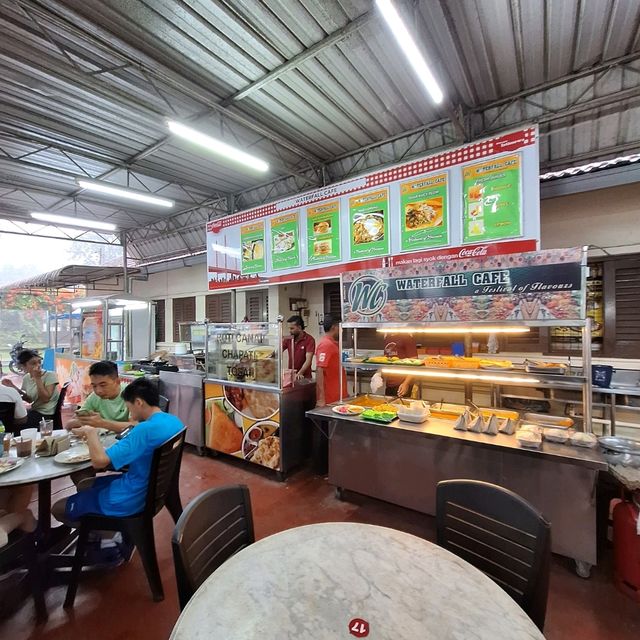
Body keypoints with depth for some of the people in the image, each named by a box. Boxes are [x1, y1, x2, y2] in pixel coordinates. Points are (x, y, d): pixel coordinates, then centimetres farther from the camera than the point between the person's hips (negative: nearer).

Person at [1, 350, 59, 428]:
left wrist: (37, 378, -23)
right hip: (35, 411, 7)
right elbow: (30, 400, 13)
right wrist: (13, 387, 3)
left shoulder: (50, 375, -14)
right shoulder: (26, 378, 5)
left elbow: (45, 399, -22)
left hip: (48, 415, -6)